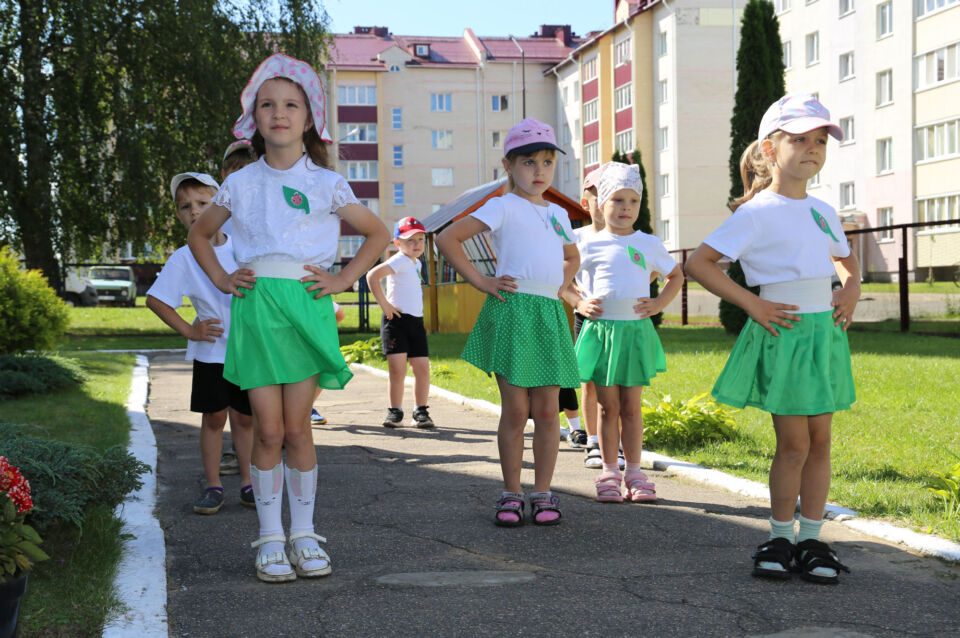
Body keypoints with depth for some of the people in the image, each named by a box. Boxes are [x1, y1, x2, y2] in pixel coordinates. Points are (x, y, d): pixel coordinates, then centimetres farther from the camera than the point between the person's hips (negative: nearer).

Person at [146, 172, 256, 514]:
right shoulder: (183, 258, -5)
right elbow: (155, 299, -3)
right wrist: (188, 330, -7)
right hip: (210, 352, -1)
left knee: (245, 418, 9)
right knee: (214, 417, 2)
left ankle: (248, 483, 18)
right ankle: (212, 486, 12)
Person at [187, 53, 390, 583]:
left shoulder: (325, 184, 5)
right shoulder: (240, 183, 9)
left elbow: (377, 234, 14)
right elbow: (198, 234, 23)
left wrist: (342, 280, 4)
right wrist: (222, 279, 9)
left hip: (306, 306, -1)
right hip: (254, 307, 1)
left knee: (297, 428, 1)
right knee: (268, 430, -1)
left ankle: (304, 535, 12)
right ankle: (270, 539, 8)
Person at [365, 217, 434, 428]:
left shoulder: (416, 262, 18)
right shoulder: (399, 260, -9)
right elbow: (372, 276, -23)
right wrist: (384, 305, -19)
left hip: (416, 321, 8)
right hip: (396, 320, -8)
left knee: (422, 368, 2)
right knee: (397, 368, -10)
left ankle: (420, 411, 13)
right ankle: (395, 411, 3)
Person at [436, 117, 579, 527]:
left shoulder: (557, 214, 18)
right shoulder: (503, 207, -2)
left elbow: (572, 257, 38)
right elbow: (447, 238, -10)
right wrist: (480, 282, -9)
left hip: (550, 314, 5)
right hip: (512, 312, -5)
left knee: (547, 411, 4)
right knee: (515, 411, -2)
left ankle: (542, 493, 12)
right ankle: (511, 494, 8)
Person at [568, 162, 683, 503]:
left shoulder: (649, 243, 6)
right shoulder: (590, 244, 2)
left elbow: (676, 276, 19)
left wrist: (658, 304, 5)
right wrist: (580, 304, -1)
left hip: (636, 331, 1)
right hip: (601, 330, -1)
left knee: (631, 407, 6)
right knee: (608, 407, 3)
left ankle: (634, 473, 14)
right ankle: (609, 474, 11)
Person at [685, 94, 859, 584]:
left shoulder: (824, 212, 12)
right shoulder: (756, 213, -8)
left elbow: (846, 260, 31)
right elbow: (698, 263, -12)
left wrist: (852, 288, 9)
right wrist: (750, 303, -14)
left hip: (825, 332, 6)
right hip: (782, 335, -6)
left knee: (820, 439, 7)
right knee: (794, 442, -4)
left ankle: (811, 539, 16)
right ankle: (779, 538, 12)